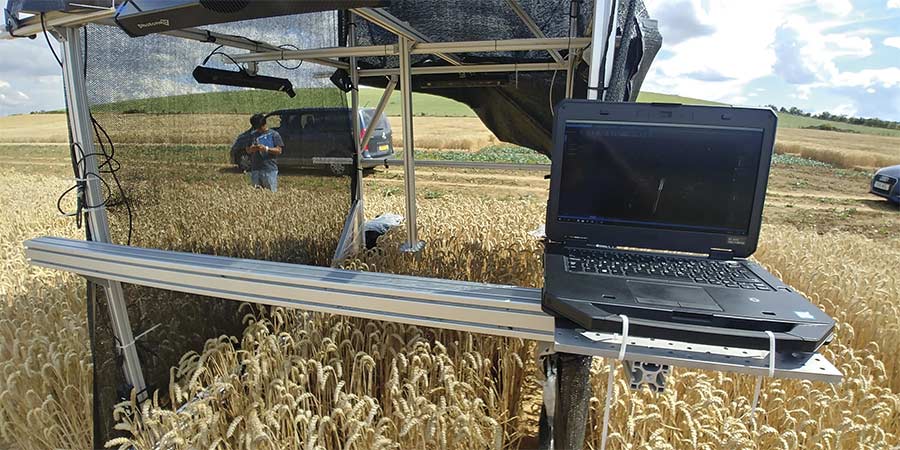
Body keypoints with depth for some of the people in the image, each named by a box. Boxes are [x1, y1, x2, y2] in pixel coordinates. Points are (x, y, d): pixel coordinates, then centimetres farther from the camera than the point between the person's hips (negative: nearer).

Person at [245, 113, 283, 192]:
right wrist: (251, 149, -5)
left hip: (270, 170, -4)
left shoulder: (274, 134, 2)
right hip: (255, 170, 4)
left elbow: (279, 150, -4)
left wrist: (266, 149, -17)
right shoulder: (253, 134, 15)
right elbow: (247, 150, 18)